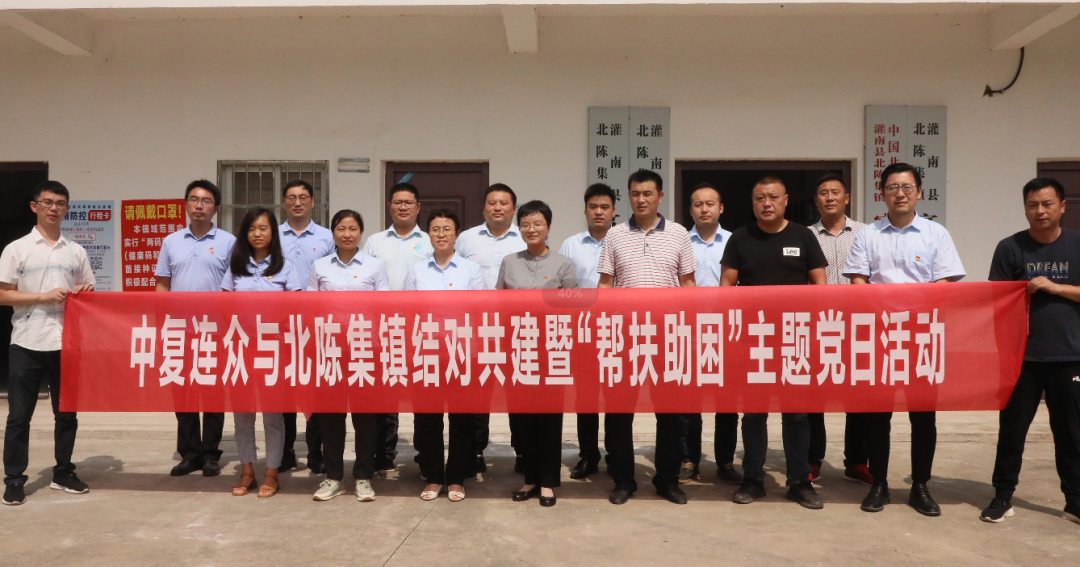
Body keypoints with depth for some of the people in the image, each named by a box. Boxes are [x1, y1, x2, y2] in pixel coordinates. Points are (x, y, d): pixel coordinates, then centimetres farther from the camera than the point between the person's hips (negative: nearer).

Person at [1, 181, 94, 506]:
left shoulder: (76, 252, 11)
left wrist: (85, 293, -5)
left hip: (67, 342, 3)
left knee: (66, 413, 10)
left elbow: (88, 293, 18)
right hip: (27, 343, -3)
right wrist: (43, 297, -14)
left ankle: (63, 473, 22)